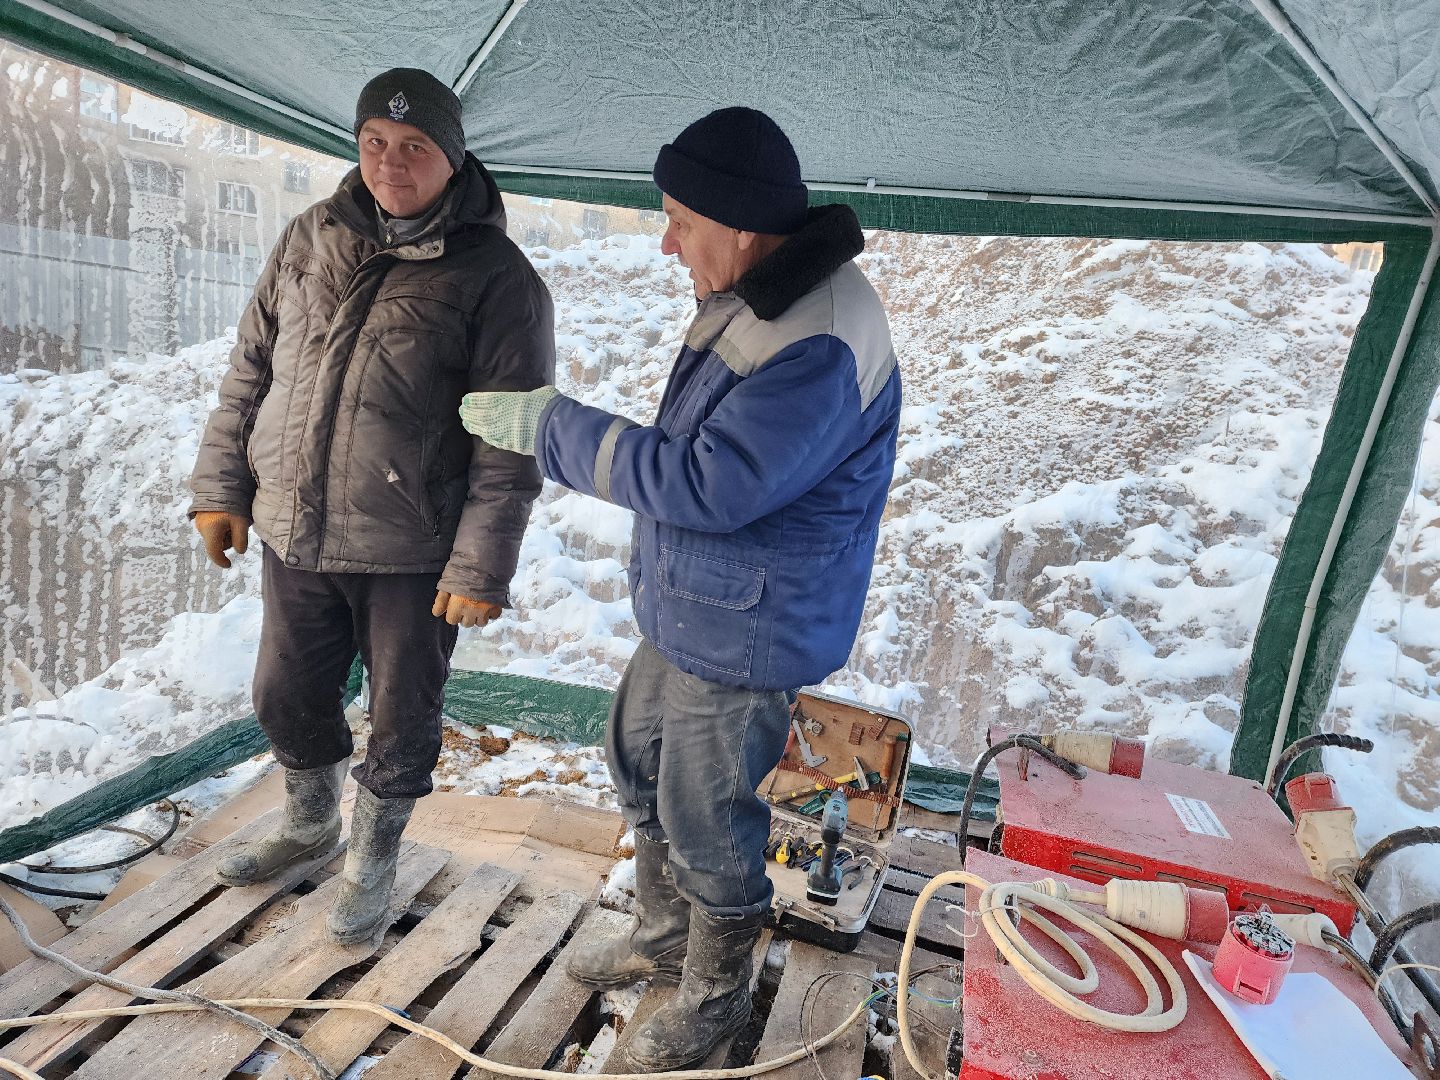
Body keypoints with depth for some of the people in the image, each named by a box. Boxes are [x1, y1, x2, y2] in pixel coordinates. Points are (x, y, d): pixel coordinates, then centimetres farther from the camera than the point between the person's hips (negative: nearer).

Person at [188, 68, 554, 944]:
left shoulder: (496, 276, -11)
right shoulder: (311, 239, 5)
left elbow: (510, 442, -13)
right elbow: (251, 366, 12)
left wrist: (481, 567, -16)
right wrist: (222, 486, 9)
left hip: (411, 555, -5)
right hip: (292, 535, 5)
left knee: (402, 719, 11)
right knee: (288, 698, 21)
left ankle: (374, 856, 38)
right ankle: (311, 820, 50)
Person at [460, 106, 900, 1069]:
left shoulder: (823, 346, -29)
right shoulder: (752, 295, 4)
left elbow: (707, 484, -31)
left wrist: (549, 427, -23)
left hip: (746, 634, -10)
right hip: (685, 608, 10)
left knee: (705, 817, 8)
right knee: (639, 763, 23)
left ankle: (717, 991, 36)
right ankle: (667, 935, 47)